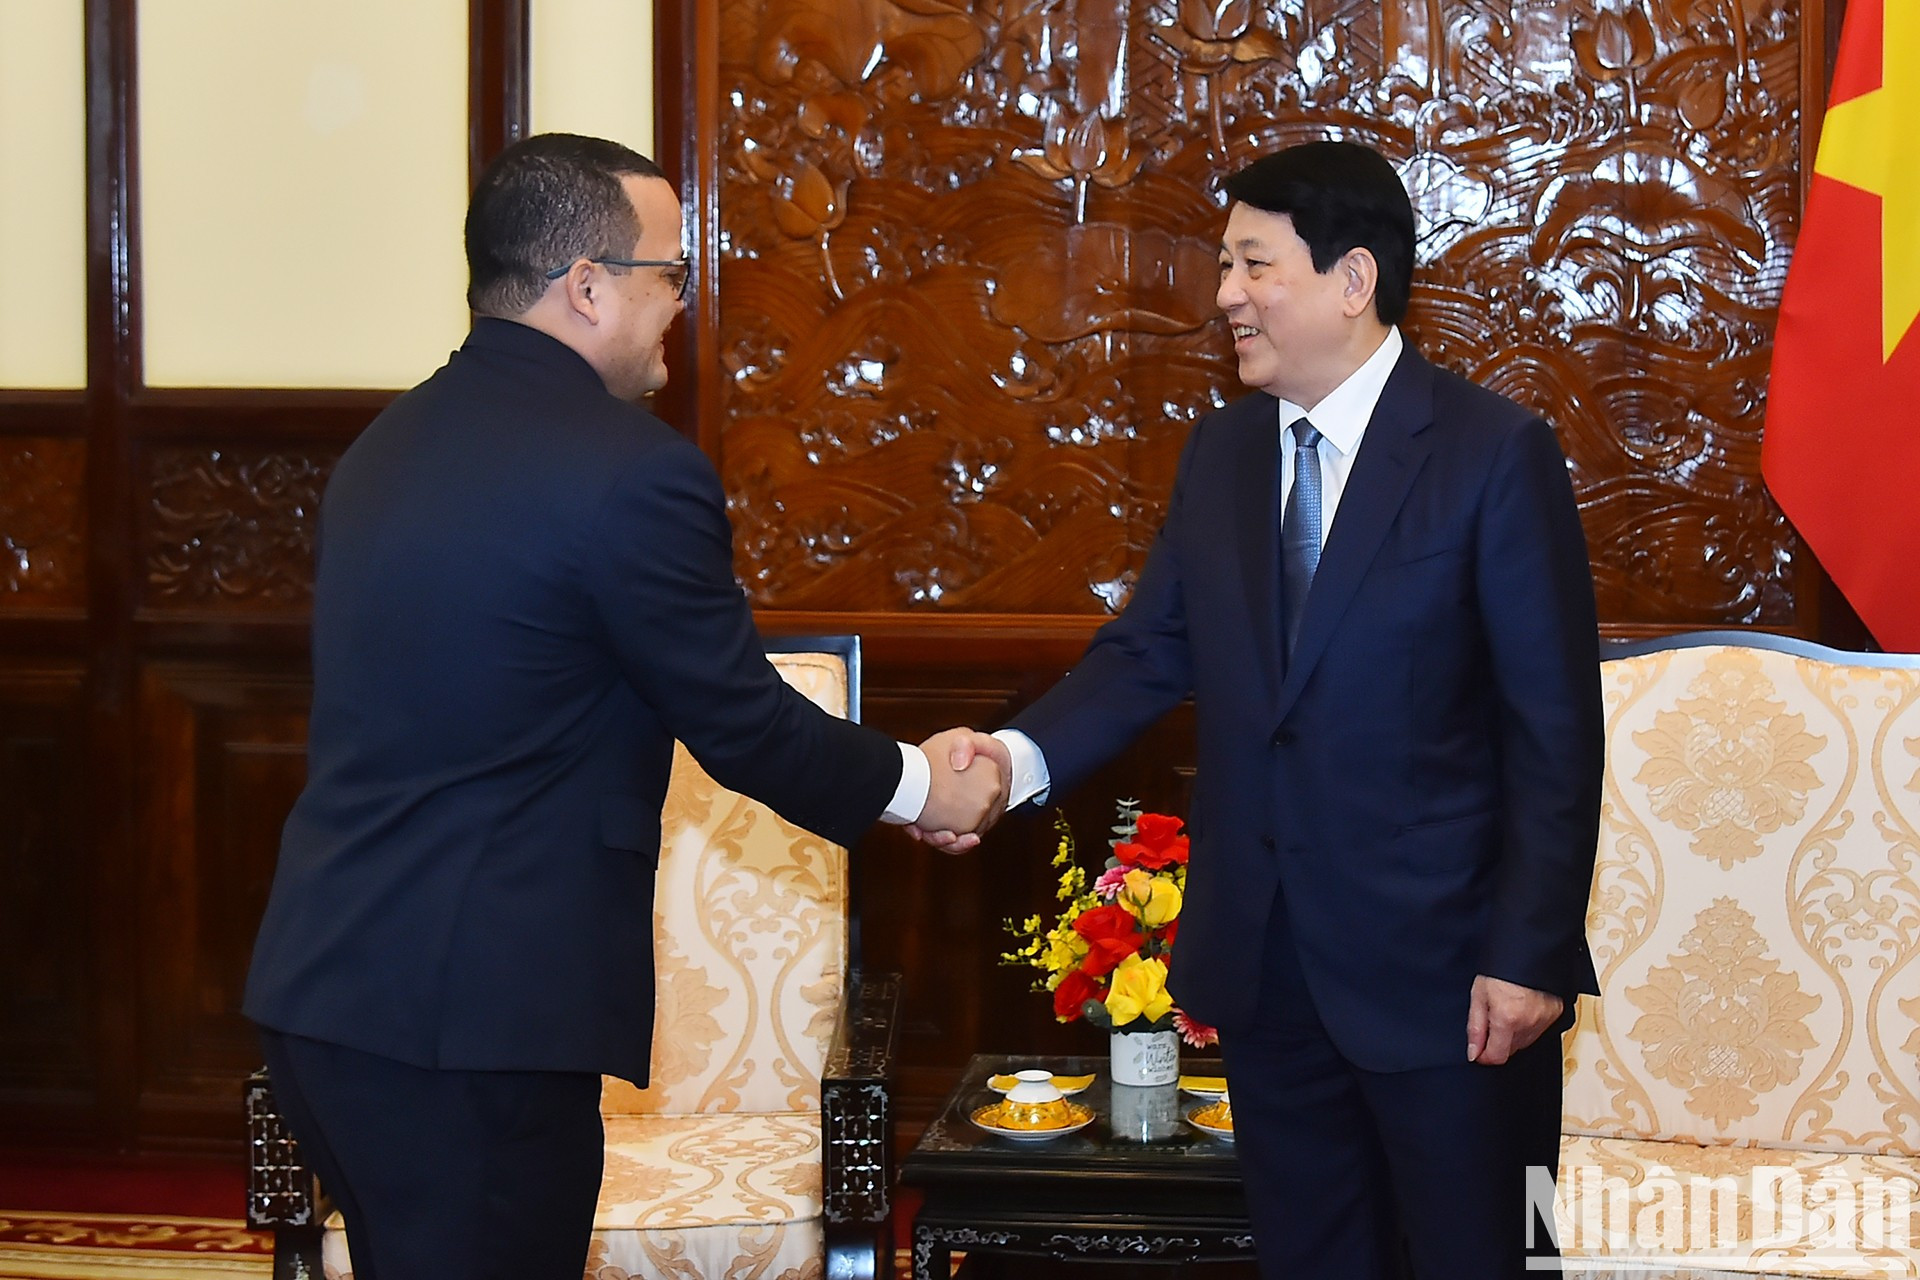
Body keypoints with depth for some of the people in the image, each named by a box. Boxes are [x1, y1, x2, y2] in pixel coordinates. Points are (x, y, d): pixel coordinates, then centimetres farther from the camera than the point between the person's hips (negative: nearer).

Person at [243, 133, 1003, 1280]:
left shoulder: (392, 445, 11)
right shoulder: (631, 471, -15)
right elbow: (743, 723, -7)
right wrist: (918, 785, 11)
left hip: (320, 979, 9)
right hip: (473, 1013, -9)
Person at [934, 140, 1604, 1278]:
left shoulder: (1496, 454, -11)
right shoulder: (1220, 454, 8)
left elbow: (1556, 727, -11)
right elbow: (1149, 652, 5)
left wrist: (1530, 958, -15)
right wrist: (1020, 756, -14)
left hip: (1439, 965, -5)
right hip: (1262, 963, 5)